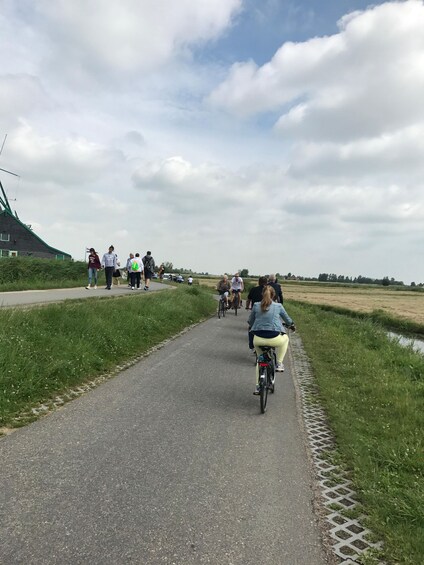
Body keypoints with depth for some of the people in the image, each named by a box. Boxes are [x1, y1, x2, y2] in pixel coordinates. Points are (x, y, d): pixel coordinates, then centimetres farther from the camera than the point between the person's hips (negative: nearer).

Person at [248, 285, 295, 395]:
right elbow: (287, 319, 20)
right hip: (274, 339, -2)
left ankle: (257, 386, 27)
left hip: (258, 339, 2)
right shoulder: (278, 306, 5)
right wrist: (292, 325, 43)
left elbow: (250, 321, 19)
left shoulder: (256, 306, 8)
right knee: (285, 338, 33)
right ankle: (279, 363, 27)